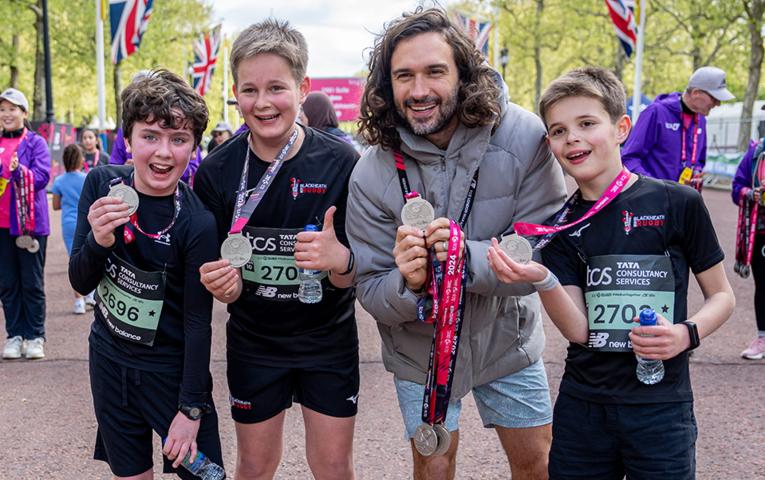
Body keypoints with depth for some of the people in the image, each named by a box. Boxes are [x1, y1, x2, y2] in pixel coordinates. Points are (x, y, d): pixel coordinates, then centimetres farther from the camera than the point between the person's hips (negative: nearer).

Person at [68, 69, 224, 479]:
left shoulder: (197, 223, -22)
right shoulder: (102, 184, -10)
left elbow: (198, 322, -15)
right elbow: (80, 283, -5)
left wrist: (191, 408, -13)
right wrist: (98, 241, -26)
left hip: (173, 368, -4)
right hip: (109, 359, 4)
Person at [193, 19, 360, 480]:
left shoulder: (341, 162, -16)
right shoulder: (216, 172, -12)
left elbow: (356, 276, -11)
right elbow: (220, 279, -5)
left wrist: (340, 260, -34)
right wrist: (222, 284, -28)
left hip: (328, 337, -1)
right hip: (253, 341, 1)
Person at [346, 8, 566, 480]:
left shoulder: (523, 138, -22)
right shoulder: (371, 175, -19)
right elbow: (371, 292, -14)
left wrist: (471, 257, -39)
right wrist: (409, 284, -37)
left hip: (506, 338, 1)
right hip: (421, 348, 0)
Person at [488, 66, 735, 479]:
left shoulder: (678, 203, -8)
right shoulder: (561, 224, 2)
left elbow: (721, 295, 3)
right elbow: (578, 330, -8)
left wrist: (687, 334, -16)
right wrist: (543, 280, -25)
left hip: (660, 409, -3)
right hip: (582, 409, 3)